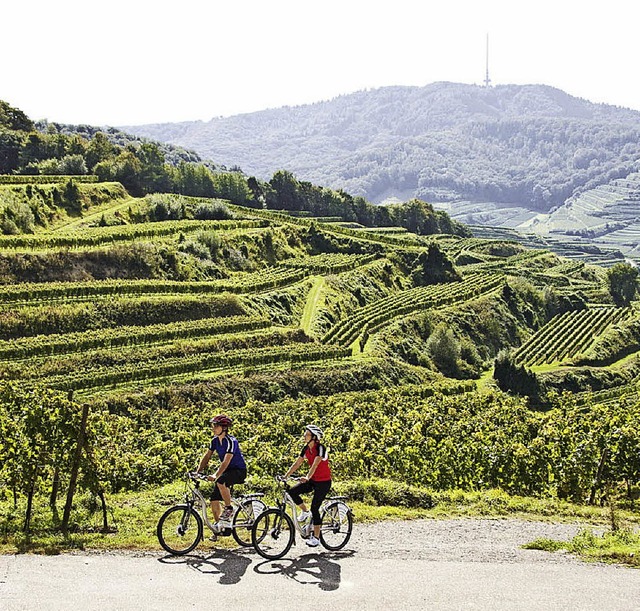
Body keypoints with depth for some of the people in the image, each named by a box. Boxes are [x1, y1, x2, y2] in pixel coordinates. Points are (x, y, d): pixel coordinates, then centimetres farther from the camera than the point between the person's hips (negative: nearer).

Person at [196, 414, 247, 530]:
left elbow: (226, 461, -31)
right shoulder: (215, 440, 1)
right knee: (214, 499, -2)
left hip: (239, 470, -8)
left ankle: (228, 509, -18)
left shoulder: (231, 441, -22)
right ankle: (219, 526, 11)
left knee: (220, 481, -36)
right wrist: (198, 472, -8)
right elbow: (207, 457, 4)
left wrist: (216, 475, -40)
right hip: (227, 471, 8)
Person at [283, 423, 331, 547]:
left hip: (323, 482, -7)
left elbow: (315, 464, -34)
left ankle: (316, 537, 3)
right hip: (312, 480, 7)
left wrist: (307, 477, -48)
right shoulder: (306, 448, 2)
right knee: (292, 492, -13)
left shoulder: (320, 448, -20)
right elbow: (297, 464, 2)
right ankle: (305, 512, 11)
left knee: (315, 508, -9)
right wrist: (285, 476, -7)